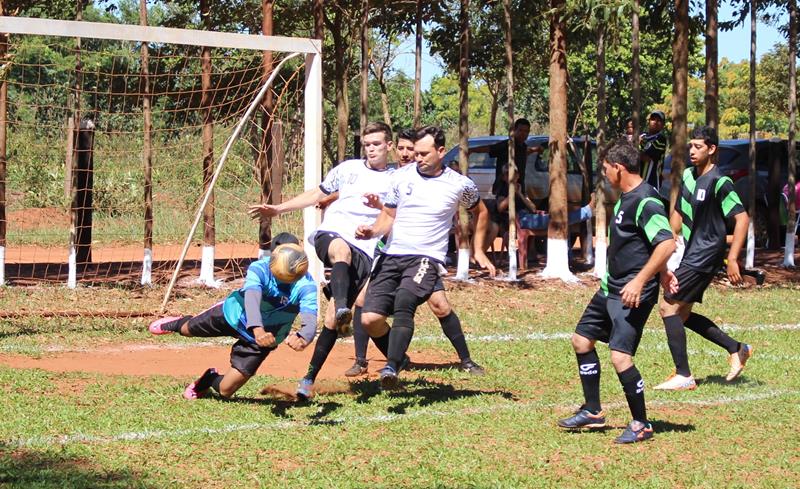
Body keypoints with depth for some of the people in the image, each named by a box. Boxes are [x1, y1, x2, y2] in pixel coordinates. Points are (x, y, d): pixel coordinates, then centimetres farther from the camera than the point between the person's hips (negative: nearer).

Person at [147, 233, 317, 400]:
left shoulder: (306, 285, -32)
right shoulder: (259, 269, -34)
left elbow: (310, 320, -45)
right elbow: (252, 298, -52)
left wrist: (303, 338, -70)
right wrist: (257, 329, -73)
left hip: (261, 341, 0)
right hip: (235, 314, 0)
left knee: (225, 391, 1)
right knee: (188, 329, 26)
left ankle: (210, 380, 38)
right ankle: (178, 323, 64)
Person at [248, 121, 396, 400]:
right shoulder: (348, 169, 21)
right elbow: (316, 195, 30)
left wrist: (380, 206, -11)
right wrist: (278, 209, 24)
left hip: (364, 250, -1)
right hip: (331, 234, 1)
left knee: (332, 318, -9)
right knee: (341, 250, -40)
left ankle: (309, 378, -2)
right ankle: (343, 309, -66)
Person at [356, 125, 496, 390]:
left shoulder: (460, 185, 2)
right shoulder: (401, 176, 7)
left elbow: (481, 212, 22)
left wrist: (479, 251, 21)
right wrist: (372, 230, -6)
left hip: (425, 258, -3)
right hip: (391, 256, 4)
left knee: (404, 303, -33)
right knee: (370, 319, -10)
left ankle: (392, 368, -43)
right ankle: (398, 358, 18)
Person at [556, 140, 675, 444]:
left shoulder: (646, 202, -20)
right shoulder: (626, 197, 11)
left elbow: (667, 244, -29)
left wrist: (640, 282, -31)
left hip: (632, 293, -11)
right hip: (611, 288, 11)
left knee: (620, 356, -16)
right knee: (581, 339, 15)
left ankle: (641, 424, -1)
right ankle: (592, 411, 26)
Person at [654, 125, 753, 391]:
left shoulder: (720, 182, -16)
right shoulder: (688, 175, 9)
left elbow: (742, 218, -18)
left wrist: (732, 259, -22)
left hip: (705, 257, -9)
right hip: (690, 256, 9)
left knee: (668, 307, -11)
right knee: (682, 314, 12)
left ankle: (684, 376, -5)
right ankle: (736, 349, 24)